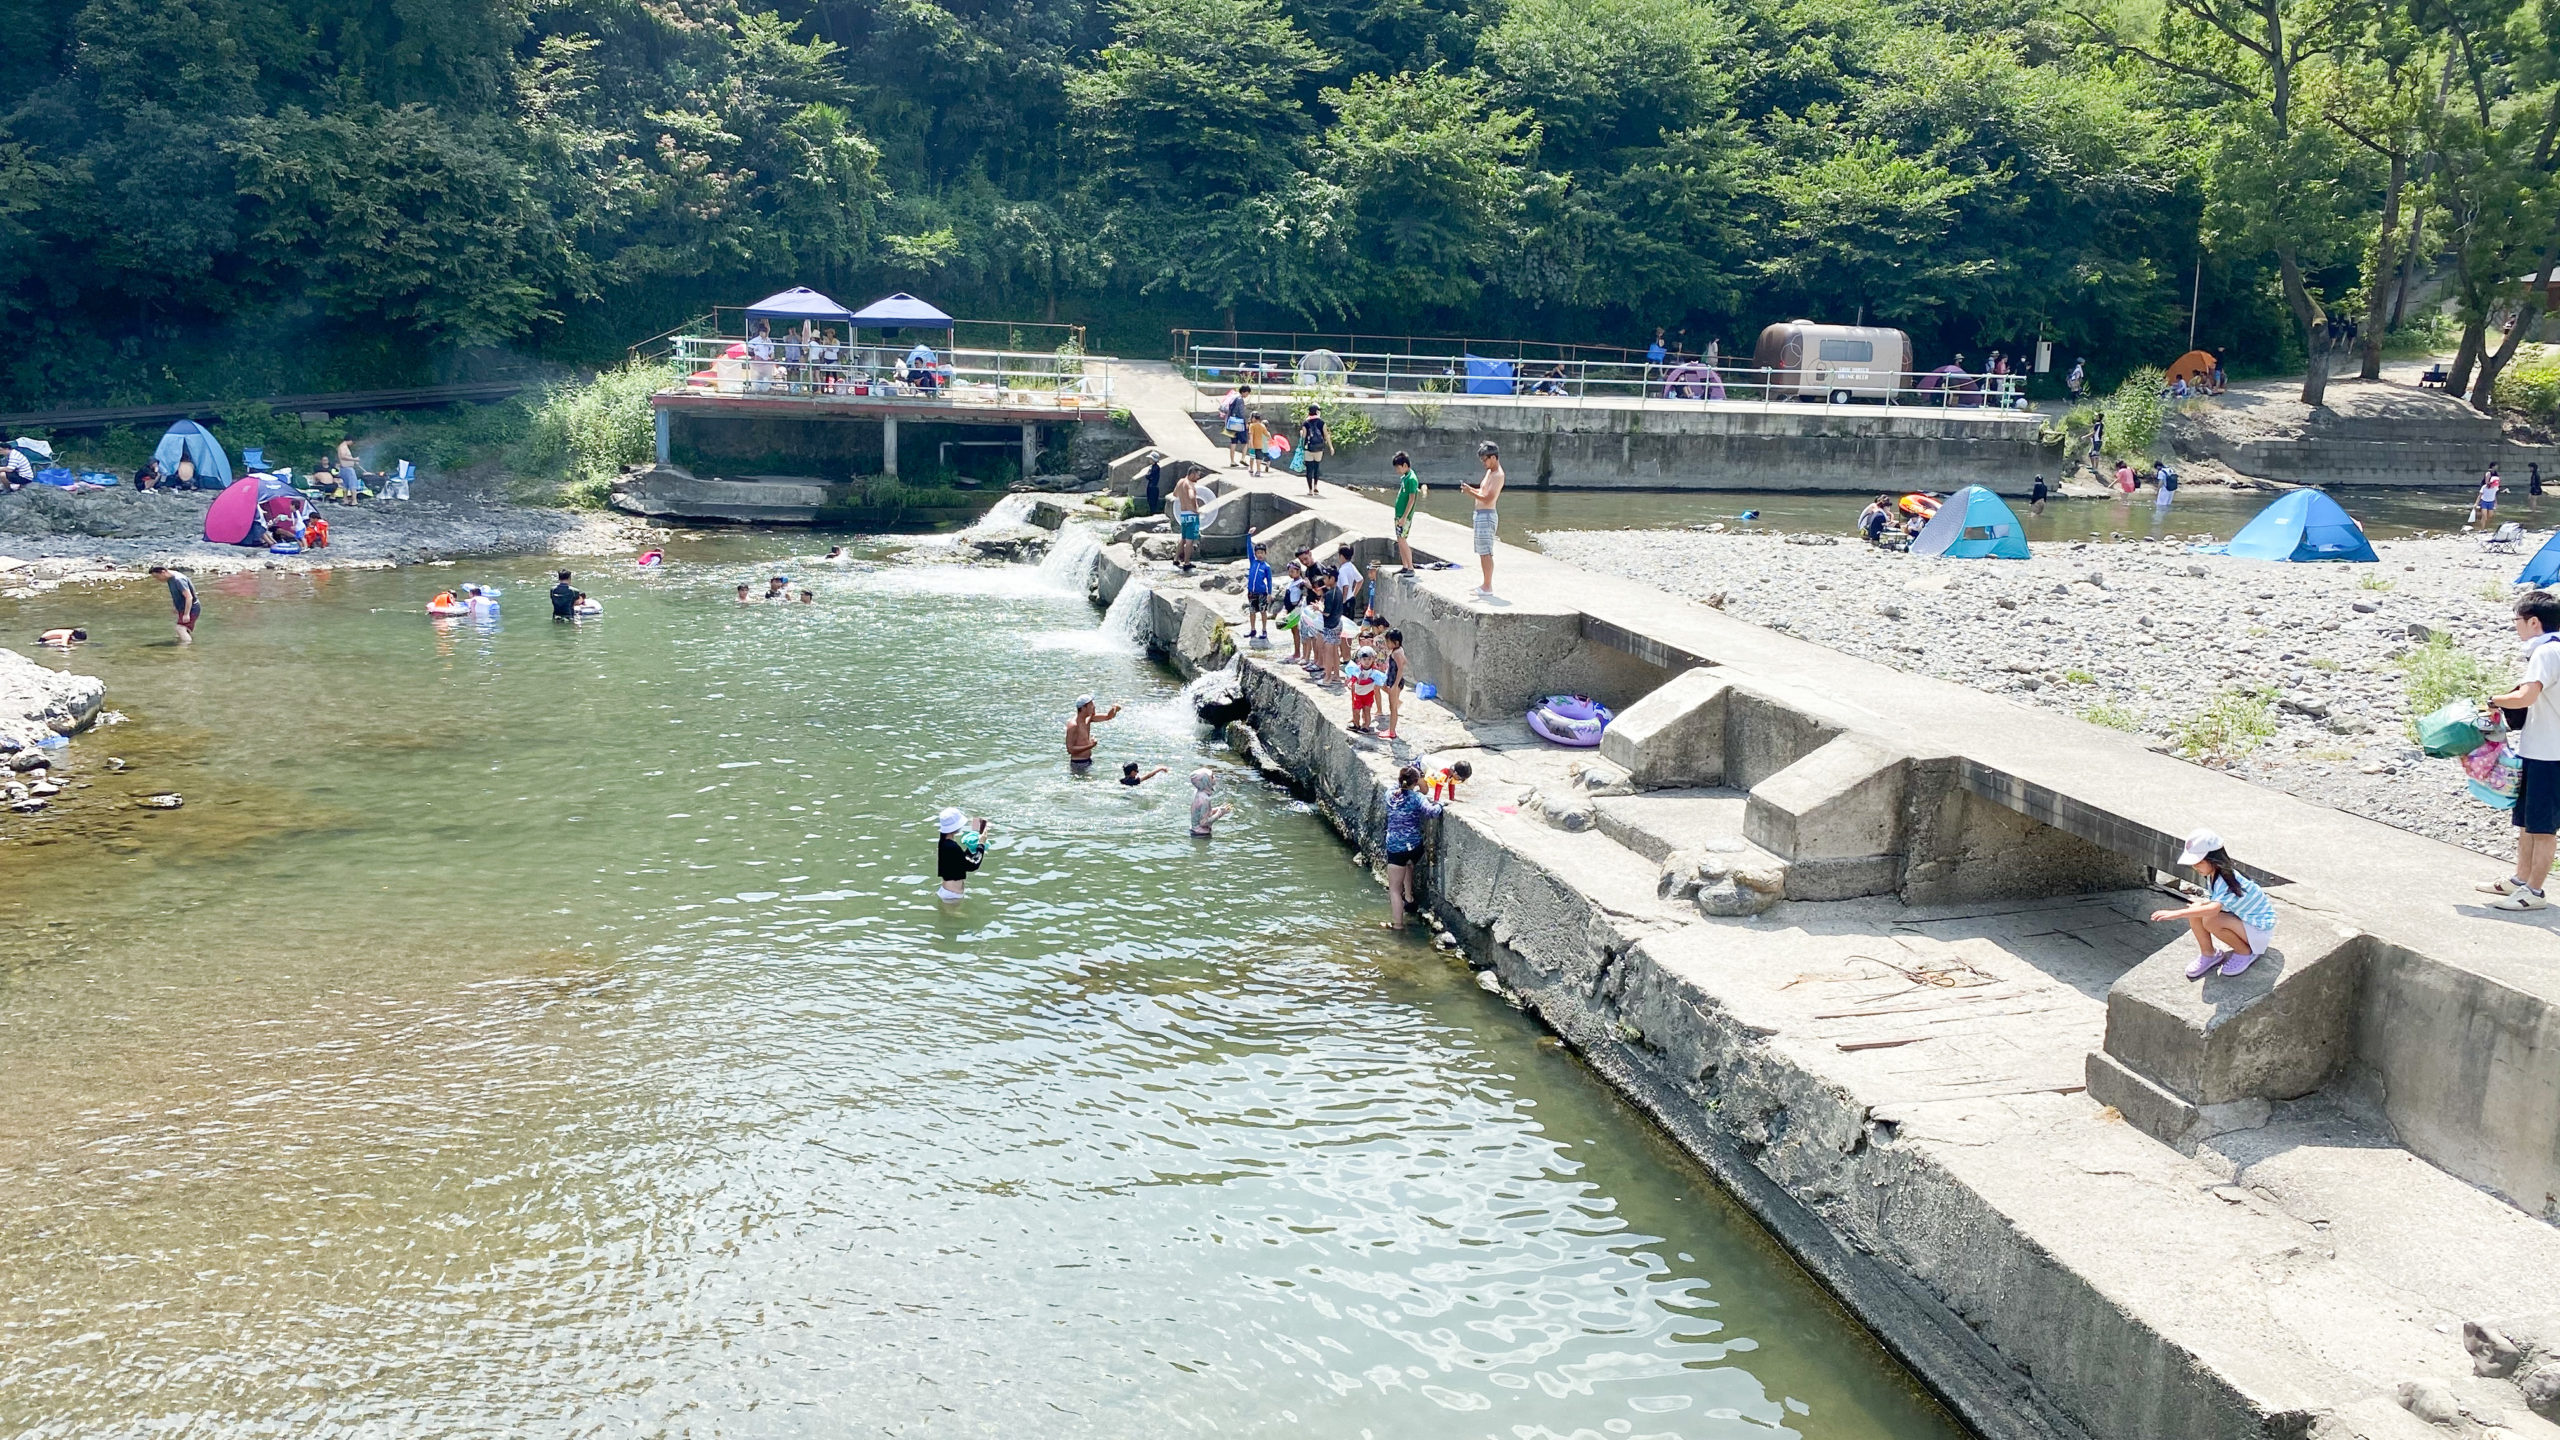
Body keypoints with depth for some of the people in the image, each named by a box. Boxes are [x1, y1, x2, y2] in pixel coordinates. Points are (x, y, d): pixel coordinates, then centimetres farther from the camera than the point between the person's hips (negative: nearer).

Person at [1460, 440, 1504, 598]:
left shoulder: (1498, 475, -16)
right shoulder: (1489, 472, 15)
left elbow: (1488, 499, -22)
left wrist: (1471, 492, -20)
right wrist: (1469, 489, 8)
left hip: (1486, 515, -10)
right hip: (1480, 515, 10)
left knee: (1486, 553, -9)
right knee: (1482, 552, 14)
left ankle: (1488, 587, -7)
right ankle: (1486, 584, 20)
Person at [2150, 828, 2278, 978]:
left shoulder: (2227, 879, -32)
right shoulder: (2212, 875, -5)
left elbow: (2214, 909, -50)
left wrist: (2177, 914, -55)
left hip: (2259, 927, -8)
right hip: (2239, 917, 8)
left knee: (2211, 921, -32)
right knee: (2195, 909, -13)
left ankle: (2246, 952, -7)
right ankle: (2208, 954, 4)